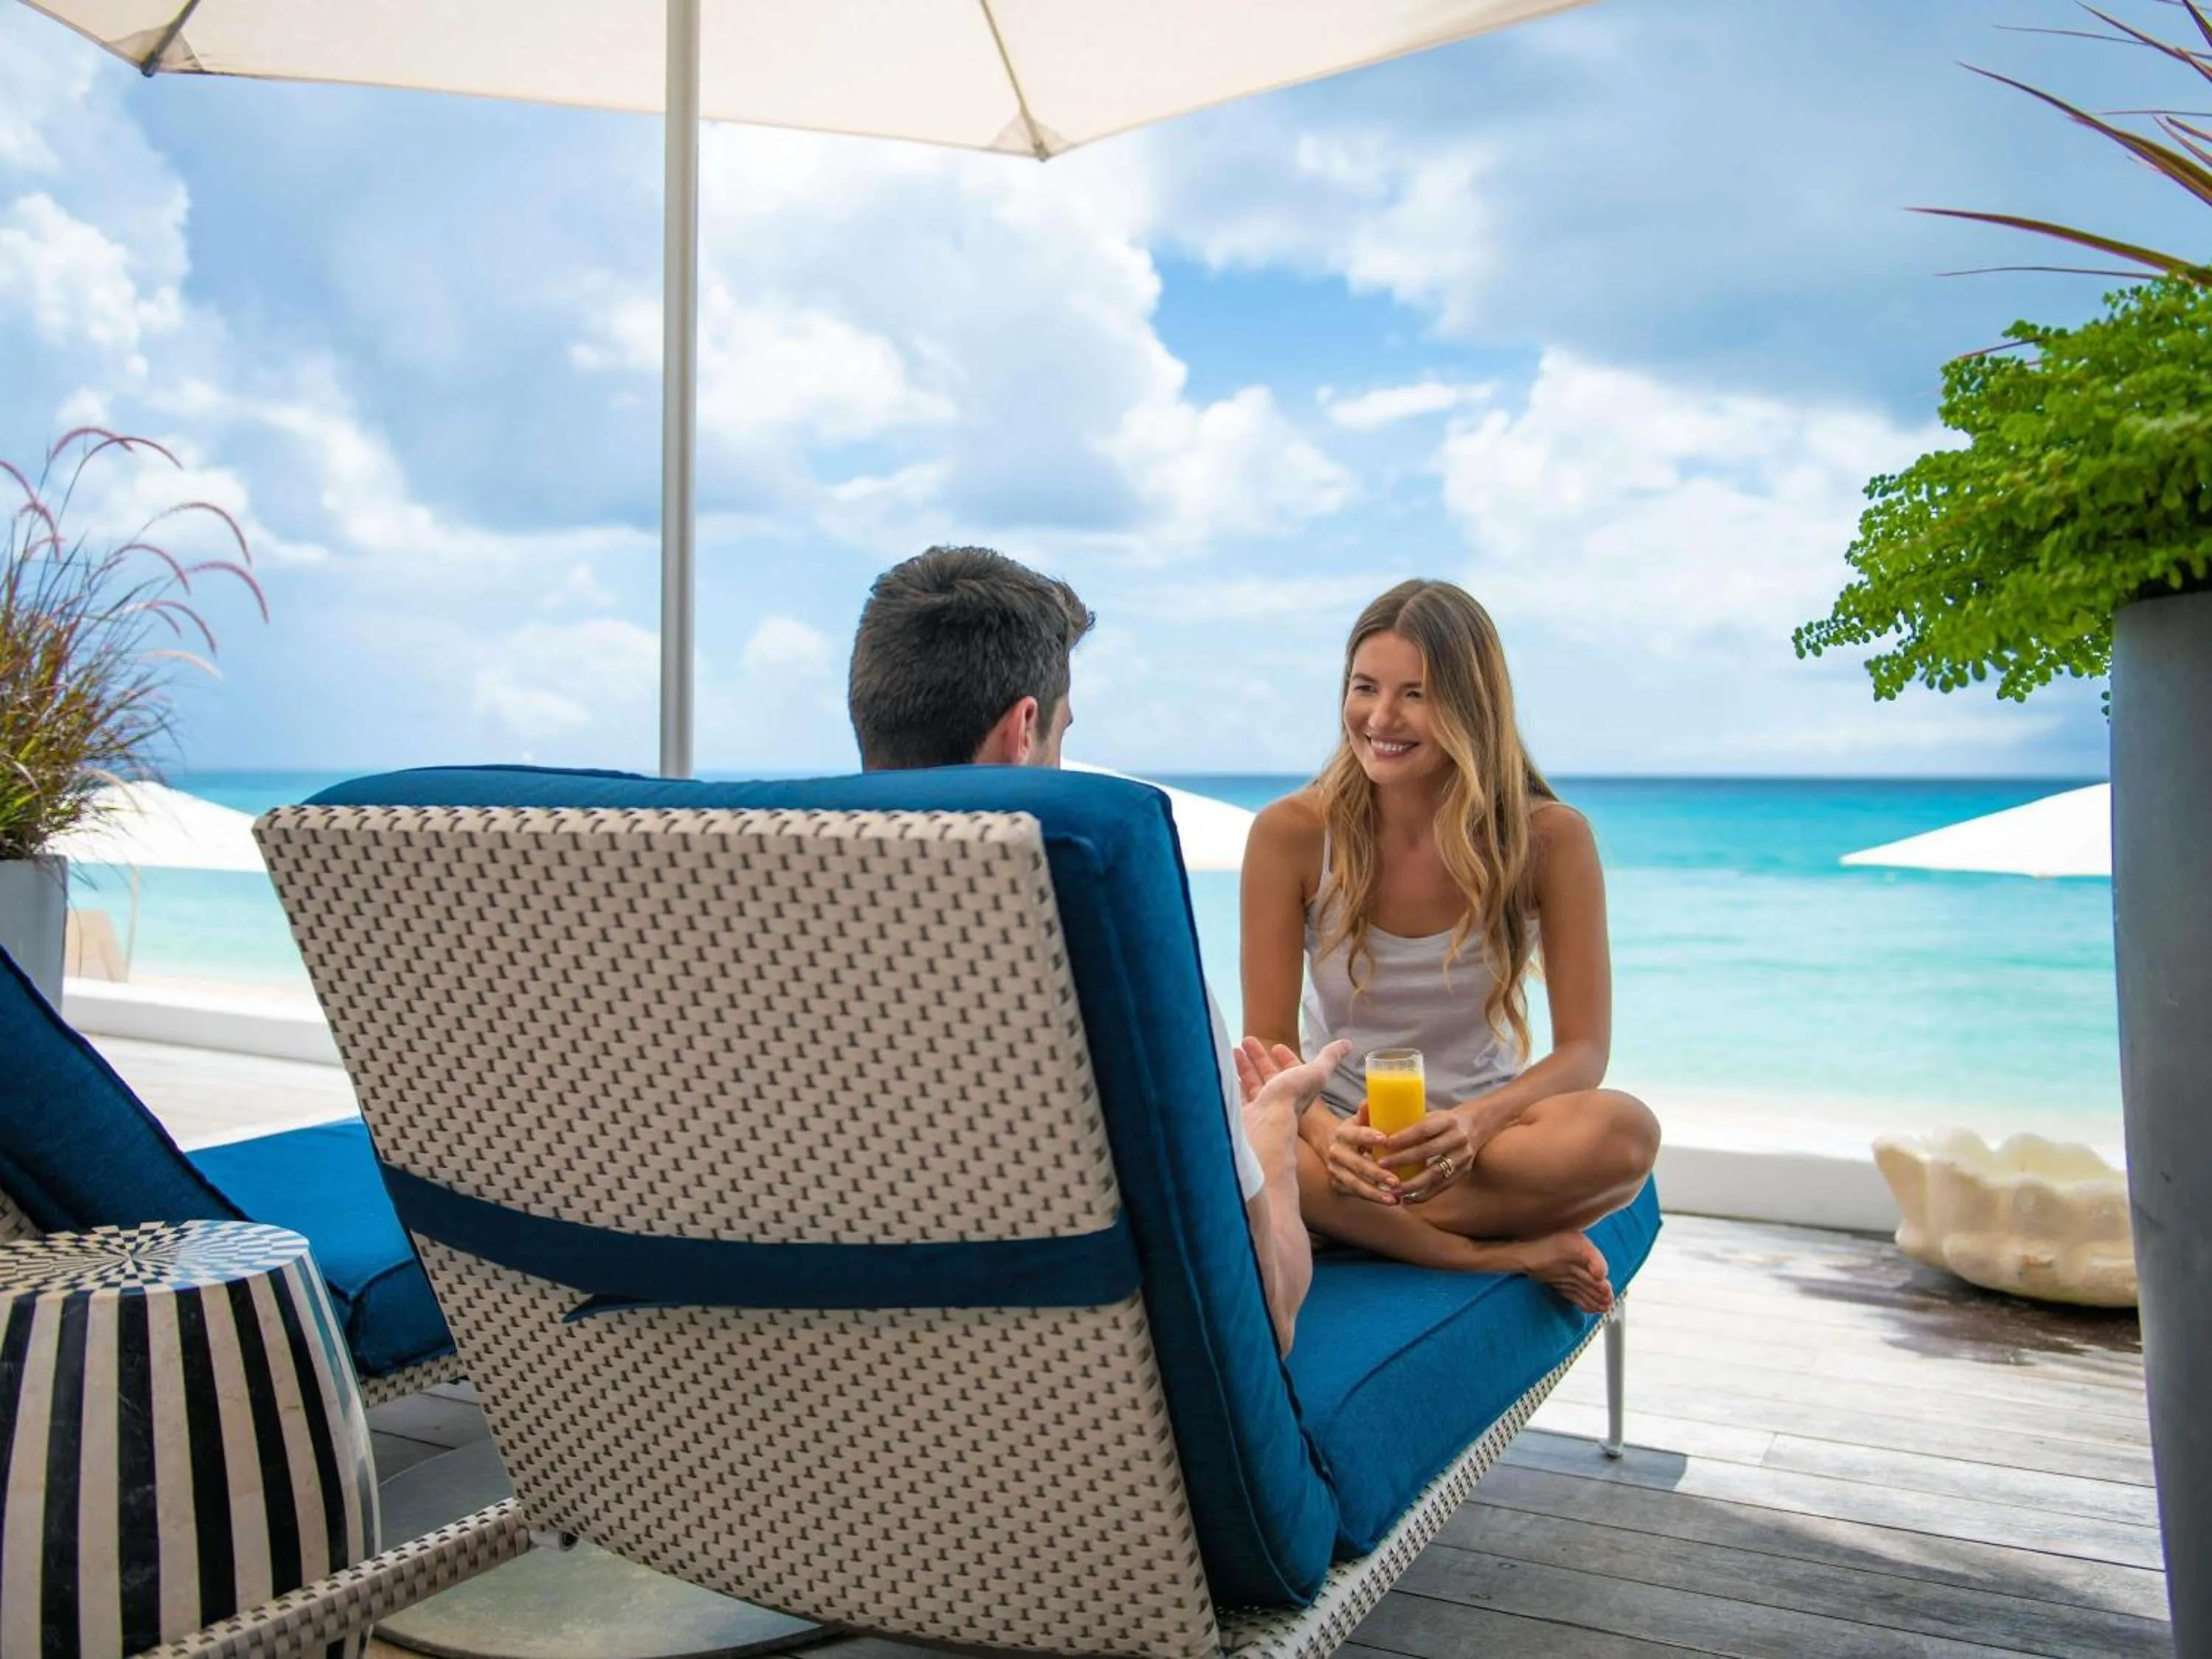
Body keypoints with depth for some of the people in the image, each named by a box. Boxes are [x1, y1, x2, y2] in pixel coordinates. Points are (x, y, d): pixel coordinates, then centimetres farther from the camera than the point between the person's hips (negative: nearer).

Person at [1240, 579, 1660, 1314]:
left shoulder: (1549, 838, -8)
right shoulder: (1290, 835, -8)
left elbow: (1583, 1048, -9)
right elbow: (1267, 1043, -8)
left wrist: (1476, 1122, -29)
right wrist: (1328, 1133, -30)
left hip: (1480, 1139, 0)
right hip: (1342, 1139, 1)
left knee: (1625, 1130, -32)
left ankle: (1348, 1221, -21)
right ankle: (1500, 1254, -23)